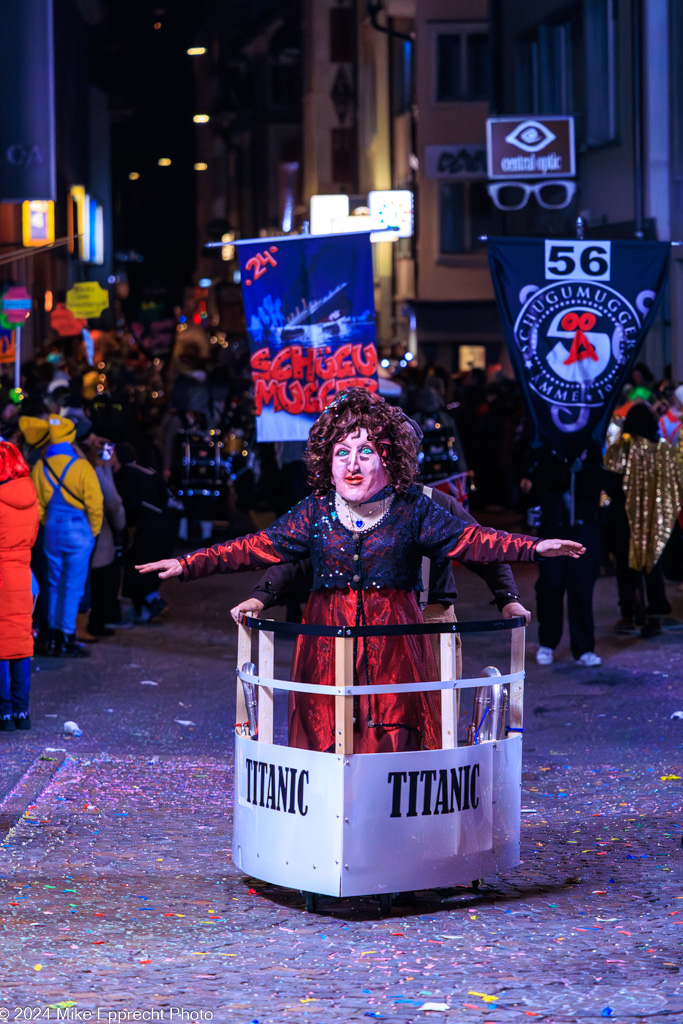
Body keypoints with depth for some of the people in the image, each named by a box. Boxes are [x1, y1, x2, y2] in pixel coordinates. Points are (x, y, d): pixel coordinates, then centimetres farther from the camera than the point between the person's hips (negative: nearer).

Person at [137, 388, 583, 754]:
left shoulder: (412, 511, 2)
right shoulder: (315, 513, 6)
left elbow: (467, 539, 0)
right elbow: (258, 547, 8)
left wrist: (532, 547, -11)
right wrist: (188, 565, 4)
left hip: (393, 644, -1)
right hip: (328, 642, 1)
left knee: (393, 737, -5)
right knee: (327, 739, -3)